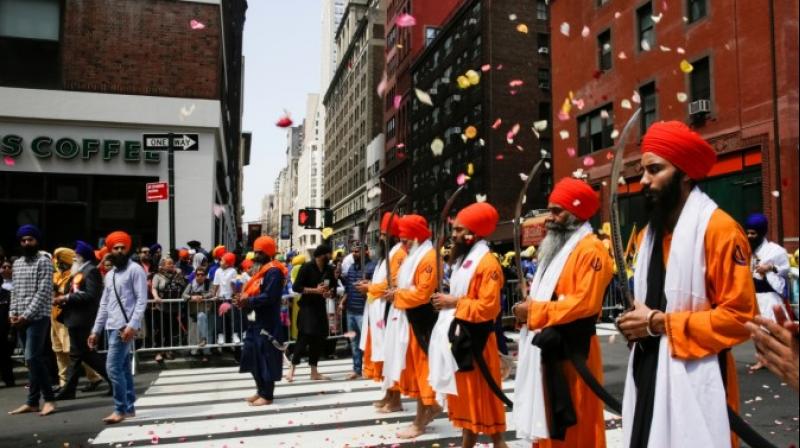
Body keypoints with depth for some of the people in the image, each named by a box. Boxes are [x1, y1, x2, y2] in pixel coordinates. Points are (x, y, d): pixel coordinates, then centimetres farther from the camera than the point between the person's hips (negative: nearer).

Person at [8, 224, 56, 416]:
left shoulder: (44, 261, -6)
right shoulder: (17, 264, 16)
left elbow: (43, 292, -12)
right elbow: (15, 291, 17)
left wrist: (26, 315, -15)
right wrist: (12, 312, 3)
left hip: (38, 317, -7)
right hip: (20, 319, 7)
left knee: (32, 358, -13)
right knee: (34, 359, 9)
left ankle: (33, 401, -6)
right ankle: (33, 401, 13)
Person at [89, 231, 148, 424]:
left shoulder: (135, 270, -6)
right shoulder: (109, 275, 19)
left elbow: (142, 300, -13)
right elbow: (104, 304, 20)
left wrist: (132, 325, -22)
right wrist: (95, 330, 15)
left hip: (125, 326, -8)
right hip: (111, 327, 8)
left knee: (113, 367, -11)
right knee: (124, 368, 10)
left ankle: (121, 409, -3)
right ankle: (129, 407, 16)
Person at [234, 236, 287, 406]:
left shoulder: (274, 271, -14)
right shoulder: (262, 270, 18)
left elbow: (269, 297, -23)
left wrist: (248, 301, -17)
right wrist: (243, 298, 0)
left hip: (266, 323, -10)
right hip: (255, 321, 10)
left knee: (266, 359, -3)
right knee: (253, 357, 14)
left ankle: (267, 395, 6)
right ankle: (260, 391, 25)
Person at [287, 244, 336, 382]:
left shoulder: (329, 269, 5)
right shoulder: (307, 267, -12)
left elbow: (333, 285, 20)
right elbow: (296, 287, -15)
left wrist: (329, 291, -3)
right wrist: (315, 290, -20)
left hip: (320, 306, 6)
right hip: (307, 306, -6)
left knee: (320, 338, 6)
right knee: (304, 337, -14)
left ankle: (314, 372, 16)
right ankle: (292, 370, -2)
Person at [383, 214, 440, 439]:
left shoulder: (429, 257, -17)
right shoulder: (413, 256, 15)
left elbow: (423, 294, -22)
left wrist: (398, 295, -12)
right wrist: (395, 292, 3)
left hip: (420, 321, -10)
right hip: (407, 318, 10)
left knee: (419, 367, -1)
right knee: (412, 367, 15)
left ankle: (420, 421, 9)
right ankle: (431, 406, 28)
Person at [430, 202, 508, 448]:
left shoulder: (488, 264, -17)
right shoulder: (464, 260, 13)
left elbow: (488, 307, -23)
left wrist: (454, 303, -18)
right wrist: (446, 300, 5)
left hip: (474, 339, -9)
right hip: (458, 335, 9)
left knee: (483, 397, -1)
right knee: (466, 395, 16)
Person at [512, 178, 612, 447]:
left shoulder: (591, 249, -13)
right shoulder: (557, 248, 17)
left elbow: (585, 303, -23)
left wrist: (534, 311, -19)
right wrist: (529, 306, 3)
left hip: (571, 351, -9)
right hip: (546, 347, 10)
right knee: (547, 422, 17)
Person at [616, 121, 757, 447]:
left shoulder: (719, 229, -12)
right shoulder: (650, 232, 13)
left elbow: (740, 316, -15)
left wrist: (661, 324, -16)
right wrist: (638, 321, 2)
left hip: (695, 380, -7)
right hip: (649, 373, 7)